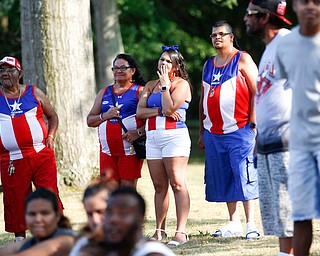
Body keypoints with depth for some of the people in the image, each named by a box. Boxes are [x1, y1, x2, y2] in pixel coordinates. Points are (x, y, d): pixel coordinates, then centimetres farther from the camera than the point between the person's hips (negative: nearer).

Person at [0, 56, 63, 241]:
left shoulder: (34, 93, 10)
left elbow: (52, 116, 18)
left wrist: (50, 137, 4)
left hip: (42, 155, 0)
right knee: (16, 201, 4)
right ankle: (20, 239, 14)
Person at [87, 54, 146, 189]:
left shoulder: (140, 91, 3)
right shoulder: (104, 93, 17)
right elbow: (90, 120, 16)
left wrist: (138, 132, -19)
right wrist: (105, 116, -3)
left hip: (129, 149, -4)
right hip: (107, 150, 4)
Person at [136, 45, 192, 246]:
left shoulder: (182, 84, -2)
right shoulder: (150, 85, 17)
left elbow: (169, 108, -15)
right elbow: (140, 111, 5)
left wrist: (165, 84, -9)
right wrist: (161, 111, -9)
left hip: (175, 137, -6)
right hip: (153, 139, 6)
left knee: (177, 184, -11)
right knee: (159, 186, 9)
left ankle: (181, 232, -15)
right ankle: (160, 231, 13)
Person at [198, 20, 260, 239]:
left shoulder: (242, 60, -1)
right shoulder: (209, 65, 17)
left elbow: (256, 92, -5)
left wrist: (253, 123, -12)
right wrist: (202, 132, 17)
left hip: (239, 130, -6)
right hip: (214, 133, 6)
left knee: (244, 176, -8)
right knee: (223, 178, 7)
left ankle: (251, 224, -8)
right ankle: (234, 223, 15)